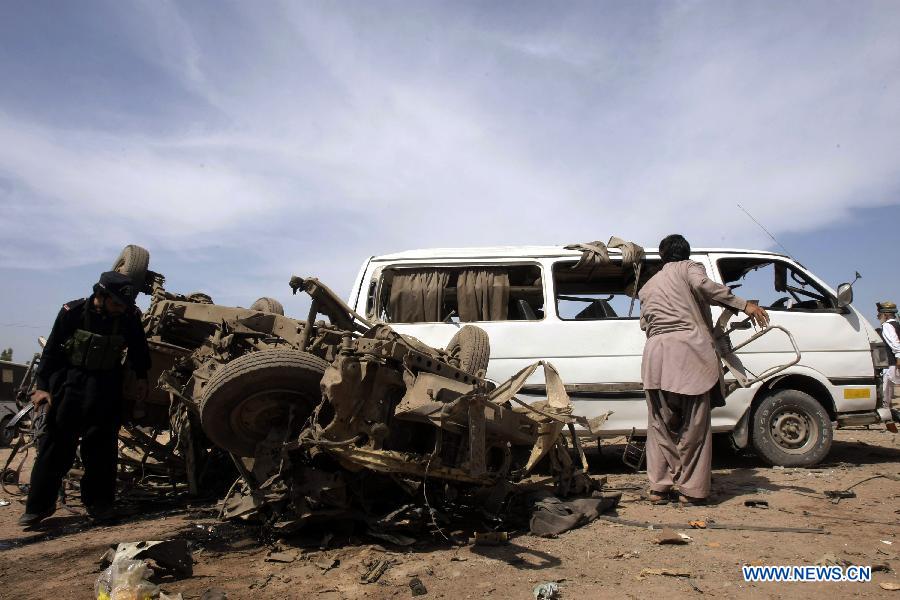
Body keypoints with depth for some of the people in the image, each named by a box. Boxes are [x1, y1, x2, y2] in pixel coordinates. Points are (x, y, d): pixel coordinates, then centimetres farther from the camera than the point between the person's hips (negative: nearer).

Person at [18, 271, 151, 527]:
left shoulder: (129, 317, -10)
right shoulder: (73, 312, -13)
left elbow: (138, 349, 7)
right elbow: (52, 350, -6)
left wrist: (141, 377, 7)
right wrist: (42, 386, -9)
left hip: (106, 386, 1)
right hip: (70, 381, -1)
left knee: (101, 445, 5)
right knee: (56, 443, 2)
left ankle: (98, 501, 17)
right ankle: (39, 504, 14)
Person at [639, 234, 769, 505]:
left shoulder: (647, 287, 28)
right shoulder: (688, 268, 13)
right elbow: (702, 285, -8)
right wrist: (744, 305, -10)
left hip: (655, 353, 4)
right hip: (688, 350, -4)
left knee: (660, 424, 11)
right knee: (694, 424, 4)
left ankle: (659, 487, 12)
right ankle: (691, 490, 7)